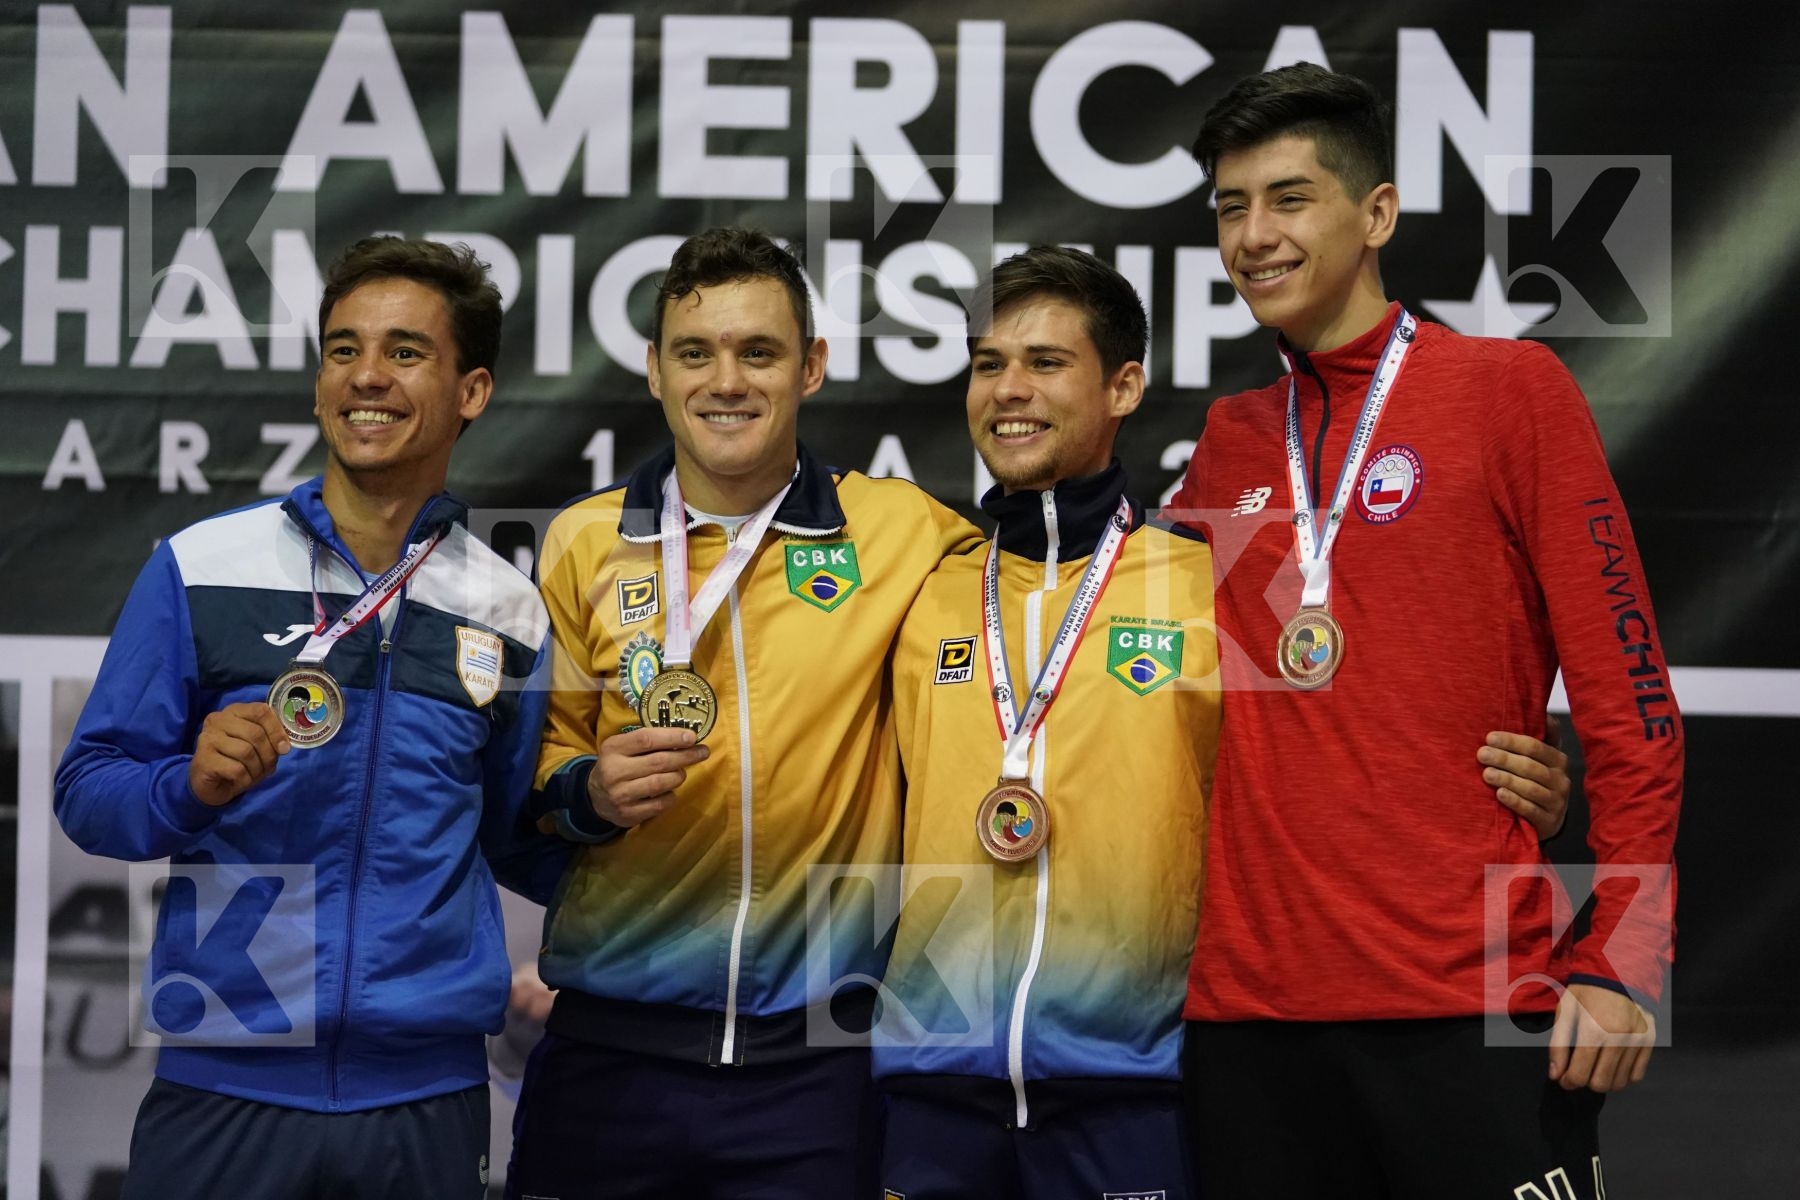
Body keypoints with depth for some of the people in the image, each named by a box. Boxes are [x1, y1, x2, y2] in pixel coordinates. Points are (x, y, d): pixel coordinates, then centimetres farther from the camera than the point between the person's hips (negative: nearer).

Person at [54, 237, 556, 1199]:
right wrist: (192, 787, -19)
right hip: (227, 1083, -2)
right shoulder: (200, 568, -2)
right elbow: (87, 790, 1)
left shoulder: (508, 613, 5)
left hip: (428, 1093, 2)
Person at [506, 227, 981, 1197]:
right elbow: (538, 756, 8)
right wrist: (585, 793, -13)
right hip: (611, 1043, 1)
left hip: (813, 1054, -1)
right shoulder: (584, 543, 1)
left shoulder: (897, 530, -2)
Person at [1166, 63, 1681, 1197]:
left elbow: (1627, 695, -4)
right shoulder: (1228, 441, 12)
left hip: (1472, 1002, -4)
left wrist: (1621, 963, -10)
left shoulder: (1511, 389, 0)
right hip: (1250, 1000, 4)